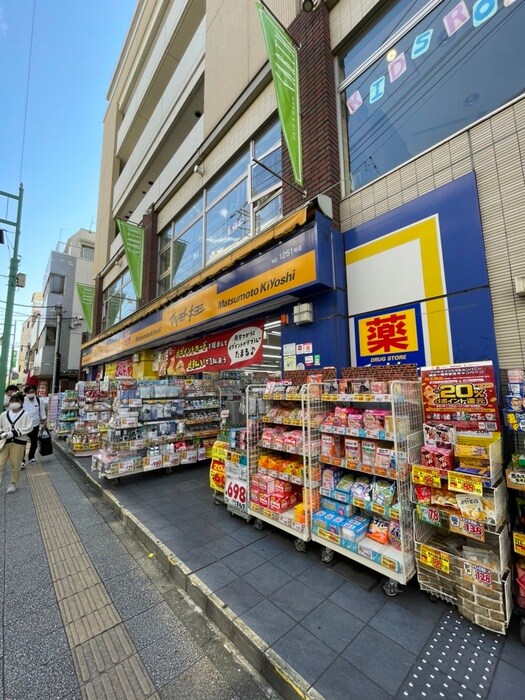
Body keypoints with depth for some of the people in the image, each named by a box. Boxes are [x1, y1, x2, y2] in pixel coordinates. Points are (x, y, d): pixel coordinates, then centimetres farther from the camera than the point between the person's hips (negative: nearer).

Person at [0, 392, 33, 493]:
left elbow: (29, 428, -11)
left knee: (15, 465, 9)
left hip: (19, 443, -3)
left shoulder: (25, 415, -5)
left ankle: (13, 483, 27)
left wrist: (14, 433, -19)